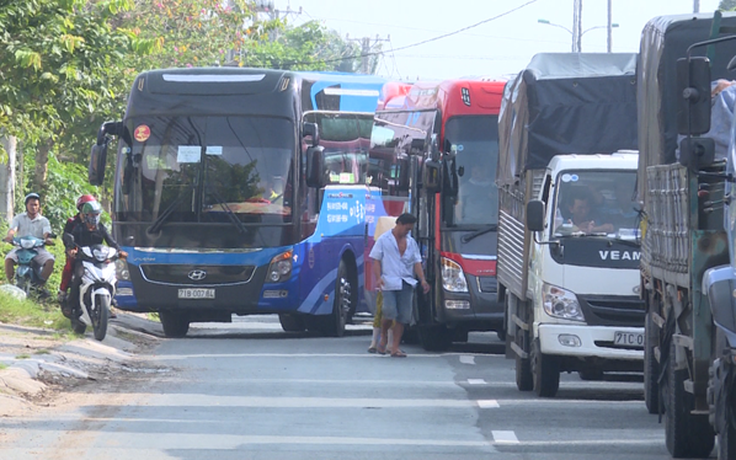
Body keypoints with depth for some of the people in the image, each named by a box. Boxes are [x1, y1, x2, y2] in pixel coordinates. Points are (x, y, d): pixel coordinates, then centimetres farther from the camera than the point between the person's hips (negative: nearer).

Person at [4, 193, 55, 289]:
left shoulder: (44, 221, 11)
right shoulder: (19, 218, 10)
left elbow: (46, 232, -7)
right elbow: (13, 228, -7)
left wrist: (47, 238, -33)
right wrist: (10, 235, -33)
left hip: (38, 249, 1)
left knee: (50, 261, -28)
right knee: (8, 259, -31)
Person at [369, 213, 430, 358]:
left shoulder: (411, 242, 17)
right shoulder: (384, 240, 4)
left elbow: (417, 262, 14)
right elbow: (376, 260, 2)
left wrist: (422, 279, -1)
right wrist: (378, 278, -14)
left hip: (406, 284, 4)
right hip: (389, 282, -4)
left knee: (403, 316, -1)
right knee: (389, 312, -17)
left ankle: (395, 347, 6)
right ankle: (384, 337, 12)